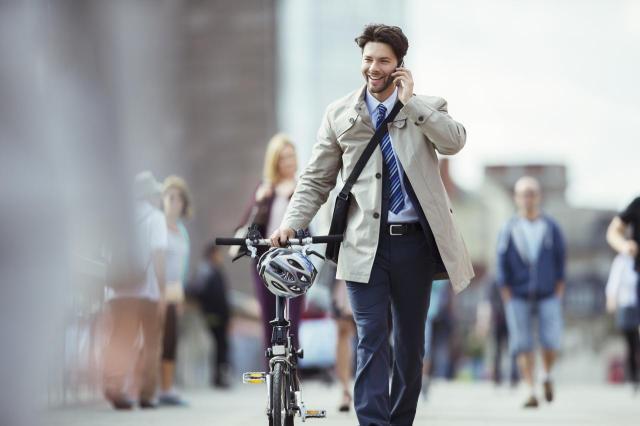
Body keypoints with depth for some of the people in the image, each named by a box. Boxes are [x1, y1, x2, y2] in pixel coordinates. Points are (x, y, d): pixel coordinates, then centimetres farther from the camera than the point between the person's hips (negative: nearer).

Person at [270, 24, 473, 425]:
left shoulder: (428, 107, 6)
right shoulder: (340, 114, 7)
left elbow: (454, 141, -16)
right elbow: (316, 180, 8)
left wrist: (409, 103, -14)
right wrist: (291, 223, -6)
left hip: (415, 241, 1)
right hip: (366, 243, -1)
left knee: (411, 342, 9)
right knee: (371, 339, -7)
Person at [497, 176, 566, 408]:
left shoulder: (551, 227, 4)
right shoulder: (509, 229, 1)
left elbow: (560, 258, 8)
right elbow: (502, 262, 3)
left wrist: (559, 289, 3)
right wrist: (506, 294, -1)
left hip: (548, 296, 0)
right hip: (518, 297, 0)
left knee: (551, 342, -10)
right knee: (523, 346, -4)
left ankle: (547, 375, 19)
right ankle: (531, 392, 2)